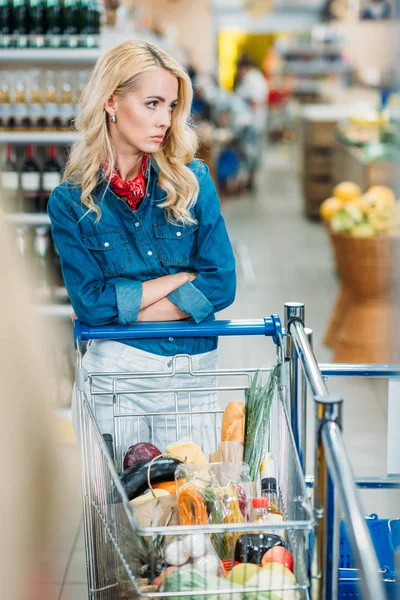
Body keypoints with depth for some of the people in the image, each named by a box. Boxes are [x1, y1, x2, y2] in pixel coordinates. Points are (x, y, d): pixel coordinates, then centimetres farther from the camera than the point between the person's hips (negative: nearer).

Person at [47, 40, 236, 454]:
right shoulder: (70, 202, -3)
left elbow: (221, 284, -7)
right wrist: (184, 276, -9)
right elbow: (90, 303, -11)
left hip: (193, 376, 1)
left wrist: (122, 308, -11)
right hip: (114, 375, -1)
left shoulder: (192, 181, -1)